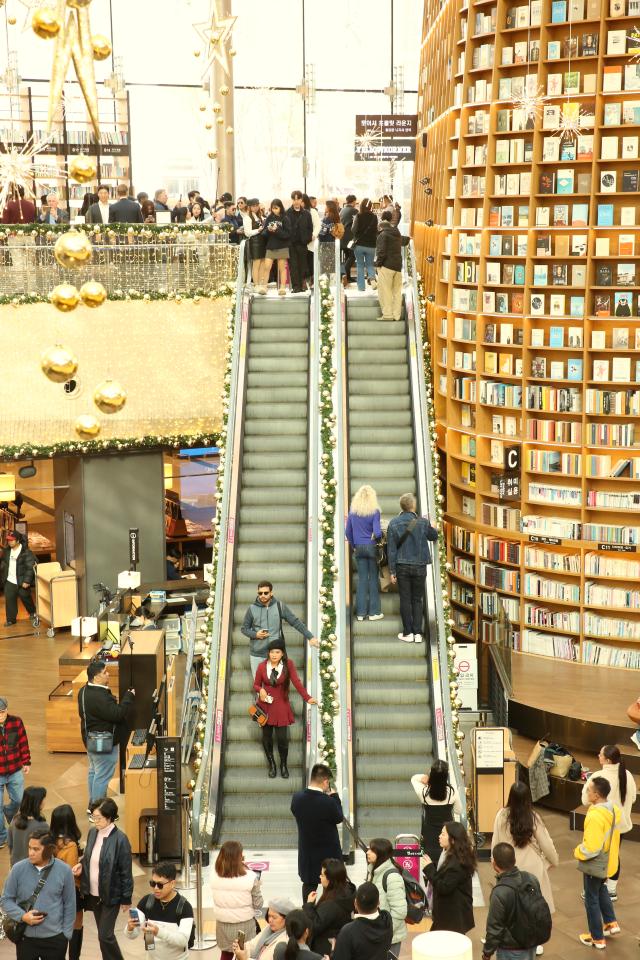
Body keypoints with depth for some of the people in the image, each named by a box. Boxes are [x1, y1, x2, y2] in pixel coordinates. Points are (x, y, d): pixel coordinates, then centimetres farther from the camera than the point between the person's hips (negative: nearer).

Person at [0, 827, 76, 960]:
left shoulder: (64, 871, -6)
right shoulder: (18, 869, -6)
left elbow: (69, 904, 2)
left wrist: (66, 934, 1)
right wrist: (22, 916, -14)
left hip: (54, 938, 0)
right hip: (25, 937, 1)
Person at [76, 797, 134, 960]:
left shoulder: (120, 839, -19)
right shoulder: (92, 832, 0)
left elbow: (126, 872, -13)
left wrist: (126, 899, -10)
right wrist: (81, 865, -6)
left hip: (111, 895, -6)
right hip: (93, 893, 6)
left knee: (105, 935, -3)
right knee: (103, 934, 16)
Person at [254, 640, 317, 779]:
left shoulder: (288, 664, -9)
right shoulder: (262, 666, -4)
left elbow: (296, 681, -18)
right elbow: (256, 685, 6)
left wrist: (307, 698, -29)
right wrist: (260, 690, -18)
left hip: (281, 706, -2)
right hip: (266, 705, 2)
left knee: (282, 738, -5)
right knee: (266, 737, 7)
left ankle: (283, 765, 18)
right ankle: (272, 765, 25)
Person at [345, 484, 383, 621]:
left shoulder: (352, 511, 3)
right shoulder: (374, 511, -8)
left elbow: (348, 532, 6)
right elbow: (377, 531, -14)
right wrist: (379, 541, 6)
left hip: (359, 547, 3)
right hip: (372, 547, -3)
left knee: (362, 579, 8)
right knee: (373, 578, 3)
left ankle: (361, 612, 8)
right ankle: (374, 612, 5)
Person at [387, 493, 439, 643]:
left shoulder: (393, 524, -4)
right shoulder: (423, 522, -6)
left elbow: (391, 549, -5)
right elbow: (434, 536, 13)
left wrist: (392, 571, 0)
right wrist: (432, 527, 35)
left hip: (402, 567, 0)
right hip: (419, 566, 0)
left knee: (405, 600, 5)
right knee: (417, 600, 8)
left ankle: (408, 633, 6)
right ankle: (418, 633, 5)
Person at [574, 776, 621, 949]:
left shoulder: (595, 816, -33)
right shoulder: (614, 810, -5)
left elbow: (591, 848, -32)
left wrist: (577, 852, -13)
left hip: (595, 865, -8)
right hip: (608, 861, 8)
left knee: (592, 900, 10)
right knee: (601, 891, 31)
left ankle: (597, 938, 21)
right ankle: (611, 923, 36)